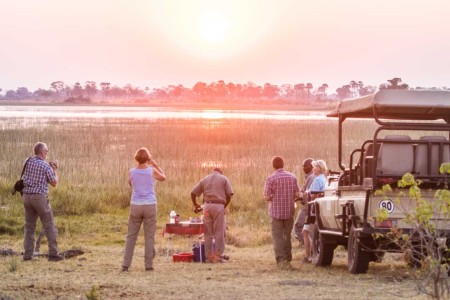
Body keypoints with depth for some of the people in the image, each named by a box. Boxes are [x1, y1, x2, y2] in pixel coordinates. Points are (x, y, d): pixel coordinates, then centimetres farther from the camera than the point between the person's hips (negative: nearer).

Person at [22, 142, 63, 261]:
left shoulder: (28, 162, 6)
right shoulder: (45, 165, -10)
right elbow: (54, 183, -4)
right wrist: (54, 170, 10)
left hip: (27, 195, 6)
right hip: (40, 197, -5)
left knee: (29, 226, 12)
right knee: (49, 226, 1)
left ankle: (28, 254, 7)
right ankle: (53, 254, -3)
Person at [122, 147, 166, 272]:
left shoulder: (132, 172, -2)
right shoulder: (152, 171, -7)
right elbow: (163, 178, 13)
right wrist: (155, 165, 18)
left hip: (135, 206, 2)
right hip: (150, 206, -2)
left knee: (131, 235, 8)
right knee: (149, 236, 4)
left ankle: (126, 264, 3)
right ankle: (148, 265, 1)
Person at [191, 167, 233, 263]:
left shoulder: (205, 179, 17)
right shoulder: (224, 179, 10)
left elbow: (193, 193, 13)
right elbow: (229, 194, -1)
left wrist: (195, 205, 27)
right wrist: (225, 206, 11)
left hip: (207, 206, 3)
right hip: (219, 206, -3)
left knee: (208, 233, 6)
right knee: (219, 232, 1)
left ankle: (209, 256, 6)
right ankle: (219, 256, -1)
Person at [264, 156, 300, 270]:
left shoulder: (270, 179, -10)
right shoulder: (292, 177, 1)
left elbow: (267, 197, -11)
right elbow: (297, 194, 1)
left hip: (276, 211, -3)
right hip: (289, 211, 3)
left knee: (278, 236, 0)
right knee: (287, 236, 14)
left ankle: (280, 259, -12)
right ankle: (287, 260, 17)